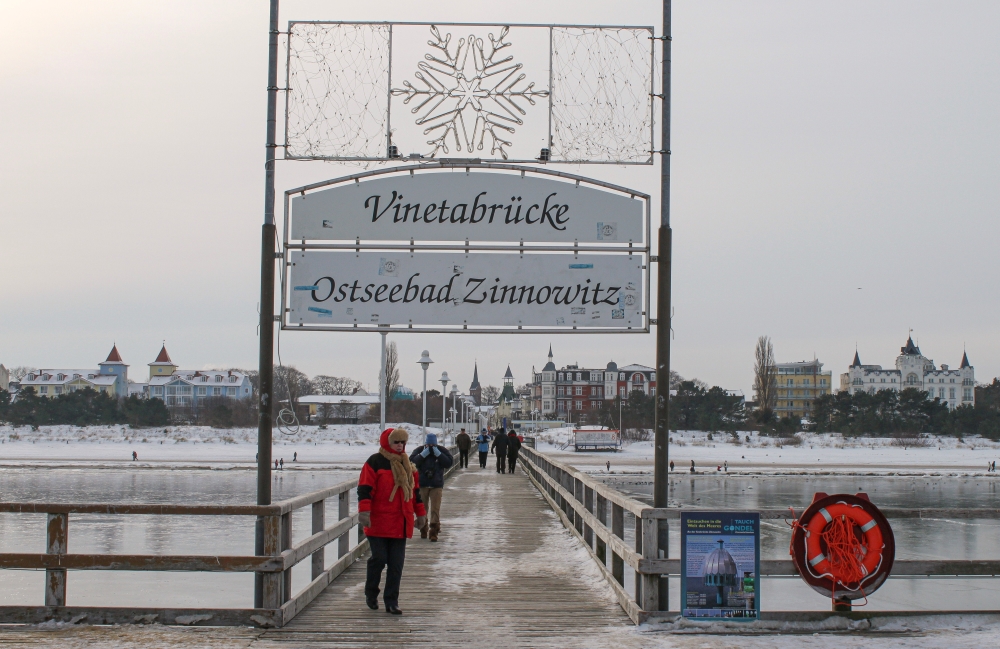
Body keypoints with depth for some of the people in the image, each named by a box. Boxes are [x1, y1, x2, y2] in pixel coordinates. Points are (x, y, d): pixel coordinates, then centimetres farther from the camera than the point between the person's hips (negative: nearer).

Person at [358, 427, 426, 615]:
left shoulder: (407, 464, 15)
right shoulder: (375, 463, -4)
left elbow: (415, 490, 23)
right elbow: (365, 488, -10)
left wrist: (420, 513, 23)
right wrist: (364, 511, -20)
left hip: (400, 524, 5)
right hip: (378, 523, -5)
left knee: (396, 564, 3)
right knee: (379, 559, -5)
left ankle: (391, 601, 9)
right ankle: (371, 593, 19)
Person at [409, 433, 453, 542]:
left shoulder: (441, 450, 0)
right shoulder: (419, 450, -2)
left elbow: (449, 462, -10)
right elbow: (412, 461, -15)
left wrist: (437, 454, -16)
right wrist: (424, 454, -21)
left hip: (437, 485, -1)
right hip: (422, 485, 1)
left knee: (435, 509, -7)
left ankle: (434, 532, -5)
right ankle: (423, 530, 25)